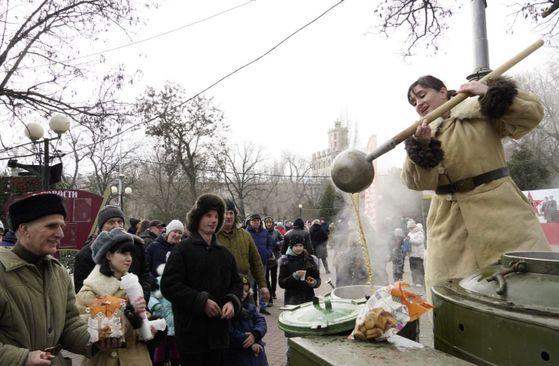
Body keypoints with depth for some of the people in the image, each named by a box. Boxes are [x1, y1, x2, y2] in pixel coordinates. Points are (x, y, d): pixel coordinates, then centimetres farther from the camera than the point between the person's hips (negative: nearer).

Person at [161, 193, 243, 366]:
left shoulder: (225, 253, 11)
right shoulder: (183, 250, -6)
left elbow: (236, 283, 15)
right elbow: (169, 285, -14)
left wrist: (232, 302, -6)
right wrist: (201, 302, -19)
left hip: (218, 331, 5)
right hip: (191, 331, -5)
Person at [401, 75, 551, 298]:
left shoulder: (481, 111, 7)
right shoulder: (423, 133, 11)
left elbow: (532, 114, -2)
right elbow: (420, 182, -2)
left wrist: (489, 92, -11)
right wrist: (422, 147, -20)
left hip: (499, 208, -1)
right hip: (450, 225, 2)